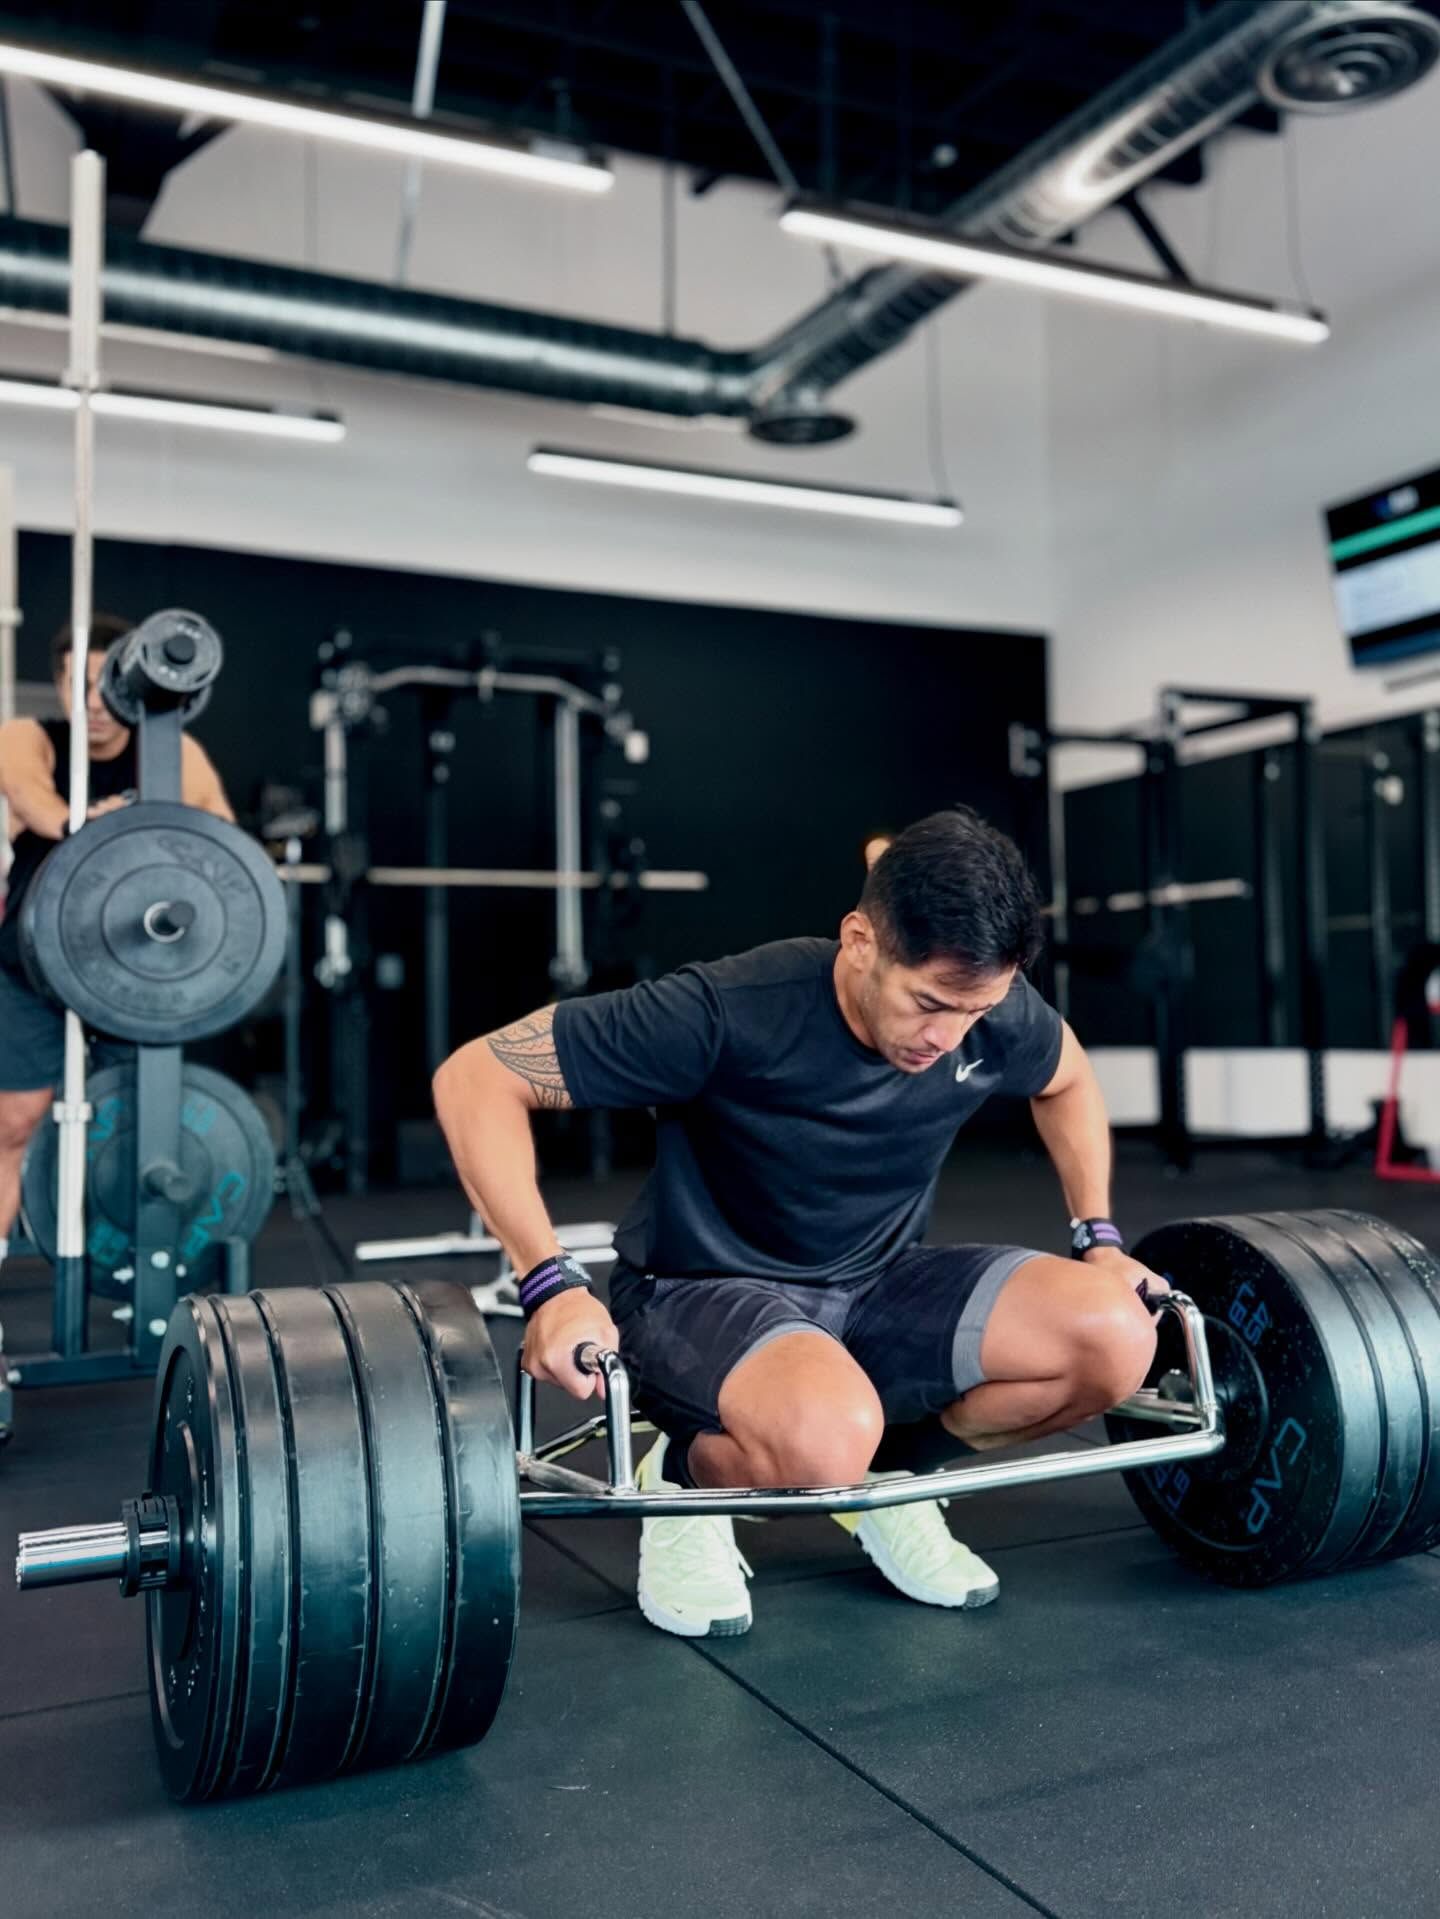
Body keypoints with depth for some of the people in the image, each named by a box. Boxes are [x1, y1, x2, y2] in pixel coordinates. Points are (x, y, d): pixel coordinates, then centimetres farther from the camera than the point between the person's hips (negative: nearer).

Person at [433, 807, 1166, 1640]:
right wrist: (553, 1284, -33)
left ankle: (891, 1472, 9)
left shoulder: (997, 1014, -13)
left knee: (1115, 1337, -17)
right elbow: (476, 1079, -25)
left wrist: (1099, 1238, 5)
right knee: (829, 1440, -38)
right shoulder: (735, 1012, -29)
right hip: (702, 1294, -5)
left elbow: (1068, 1080, 14)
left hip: (877, 1288, 6)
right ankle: (690, 1476, -2)